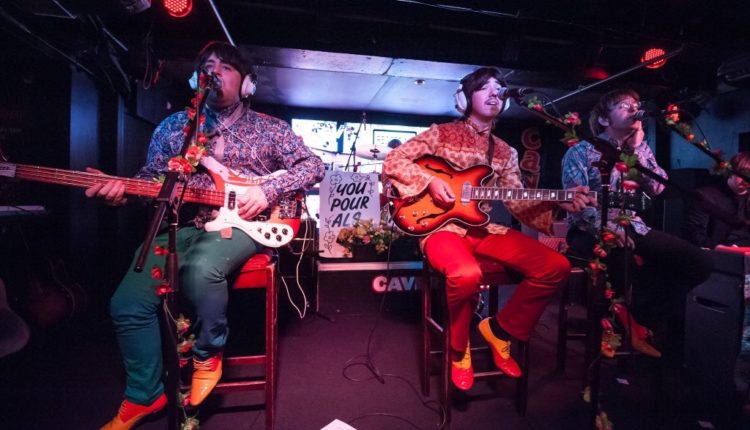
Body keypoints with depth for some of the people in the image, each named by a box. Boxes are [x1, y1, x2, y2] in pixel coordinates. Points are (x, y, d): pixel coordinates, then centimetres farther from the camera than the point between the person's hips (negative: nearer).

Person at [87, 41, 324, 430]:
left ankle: (208, 354, -6)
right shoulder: (174, 125, 14)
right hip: (184, 225, 4)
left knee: (201, 269, -36)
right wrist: (121, 190, -8)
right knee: (127, 303, -8)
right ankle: (144, 396, 17)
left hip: (240, 222, -4)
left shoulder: (269, 127, 6)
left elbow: (312, 166, 1)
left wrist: (268, 191, -13)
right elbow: (150, 179, 15)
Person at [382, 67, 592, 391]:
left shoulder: (505, 153, 17)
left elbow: (518, 203, 11)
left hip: (484, 229, 6)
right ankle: (459, 351, -6)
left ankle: (500, 329, 7)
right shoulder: (441, 133, 4)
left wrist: (558, 203, -5)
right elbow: (393, 161, -2)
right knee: (467, 274, -38)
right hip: (443, 227, -5)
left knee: (556, 266, -11)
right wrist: (430, 182, -16)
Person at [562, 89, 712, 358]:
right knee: (619, 261, -38)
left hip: (631, 227, 6)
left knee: (699, 262, -9)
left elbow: (656, 188, 0)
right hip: (591, 231, -6)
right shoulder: (581, 151, -4)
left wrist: (637, 149, -6)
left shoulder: (641, 149, 15)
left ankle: (634, 315, 3)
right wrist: (610, 229, -28)